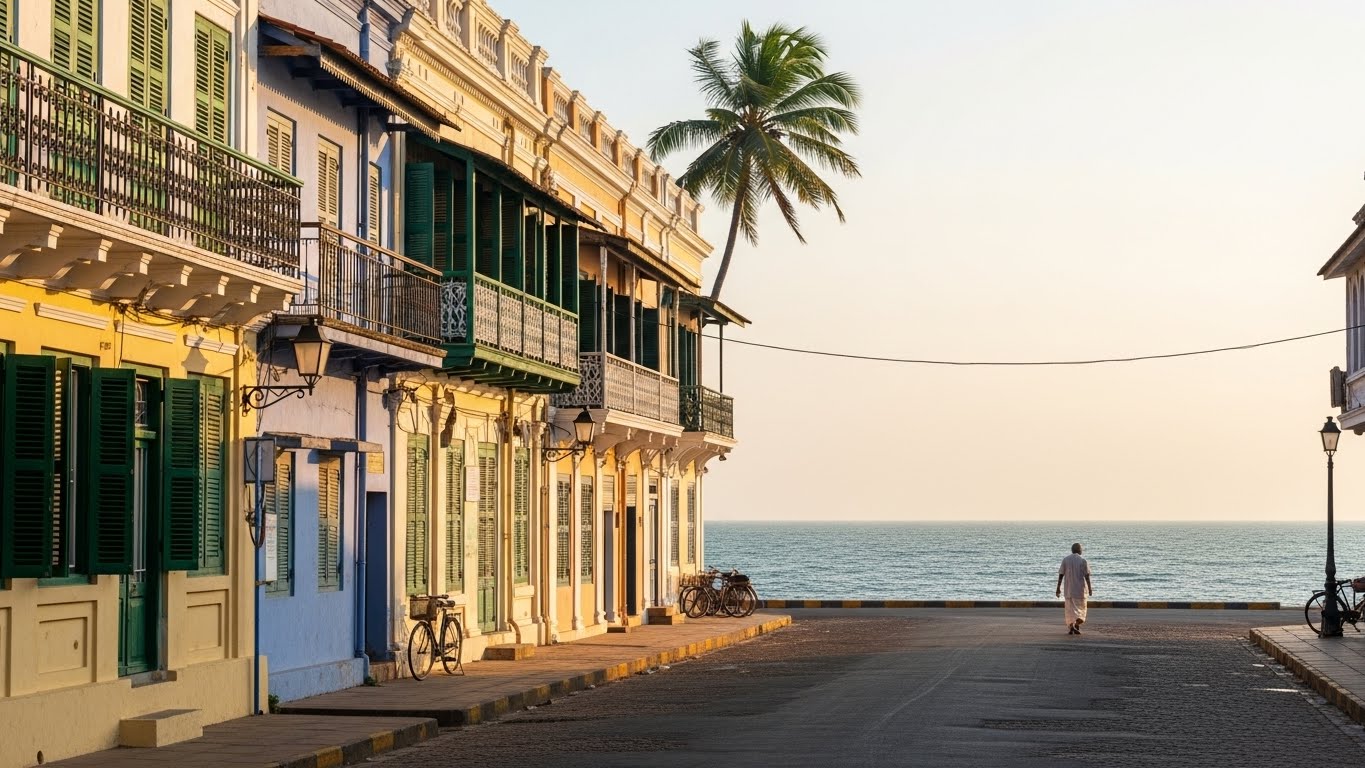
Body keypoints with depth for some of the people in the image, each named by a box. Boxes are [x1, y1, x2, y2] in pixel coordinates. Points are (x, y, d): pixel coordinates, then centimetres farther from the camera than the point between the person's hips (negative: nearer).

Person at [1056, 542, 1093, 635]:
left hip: (1069, 589, 2)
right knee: (1080, 607, 9)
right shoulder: (1082, 560, -7)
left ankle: (1070, 627, 0)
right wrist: (1090, 588, 0)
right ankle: (1077, 624, -10)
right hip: (1080, 589, -2)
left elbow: (1061, 575, -1)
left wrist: (1058, 588, 4)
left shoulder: (1065, 560, 0)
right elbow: (1087, 576, -8)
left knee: (1070, 608, 8)